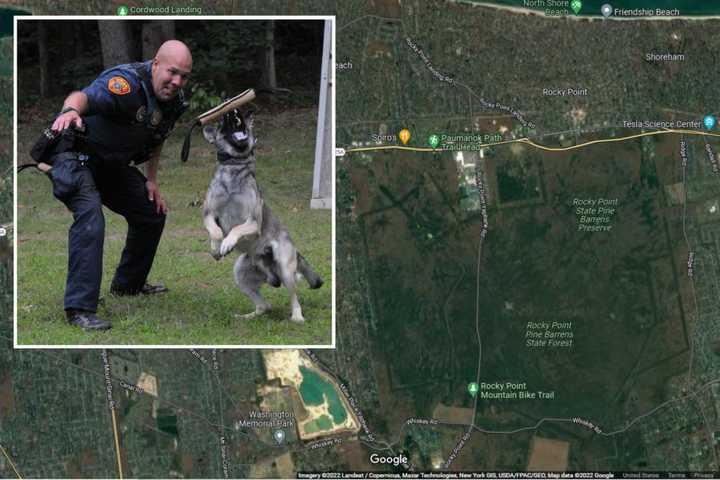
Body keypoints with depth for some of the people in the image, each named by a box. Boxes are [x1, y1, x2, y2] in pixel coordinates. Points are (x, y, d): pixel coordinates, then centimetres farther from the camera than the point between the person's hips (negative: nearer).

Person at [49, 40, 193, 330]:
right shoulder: (128, 83, -30)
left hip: (112, 164, 9)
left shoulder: (174, 100, -2)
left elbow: (155, 140, 18)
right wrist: (71, 109, -72)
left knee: (152, 213, 16)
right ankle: (79, 309, -31)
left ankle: (128, 284, 38)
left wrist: (152, 181, 11)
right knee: (90, 217, -30)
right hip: (74, 154, -9)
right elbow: (86, 96, -50)